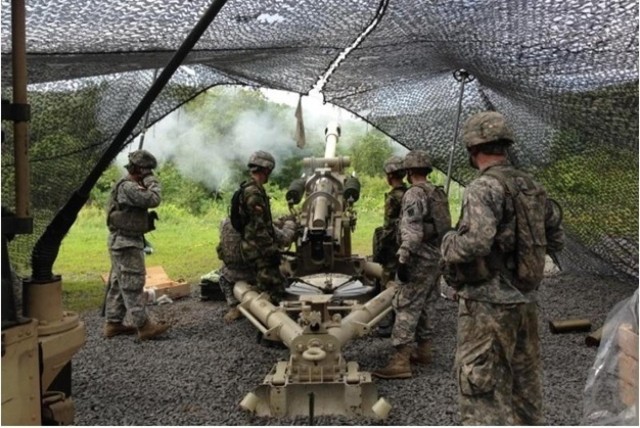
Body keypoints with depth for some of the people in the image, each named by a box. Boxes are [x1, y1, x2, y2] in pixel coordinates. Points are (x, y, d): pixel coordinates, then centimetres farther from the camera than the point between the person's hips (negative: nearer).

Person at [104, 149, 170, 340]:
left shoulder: (130, 186, 17)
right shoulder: (128, 187, -16)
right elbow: (153, 199, -25)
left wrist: (148, 217, 8)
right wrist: (152, 181, -10)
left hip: (126, 241, 11)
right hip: (126, 242, -11)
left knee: (118, 284, 12)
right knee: (133, 284, -8)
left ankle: (113, 323, 19)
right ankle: (144, 326, -5)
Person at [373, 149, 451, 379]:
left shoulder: (414, 194, -14)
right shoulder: (439, 194, 15)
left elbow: (412, 231, -24)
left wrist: (403, 259, -25)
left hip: (420, 260, -10)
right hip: (436, 258, 10)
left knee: (406, 307, -9)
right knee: (421, 306, 19)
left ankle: (401, 361, -11)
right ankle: (424, 350, 26)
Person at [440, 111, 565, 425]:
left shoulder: (483, 188, -16)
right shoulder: (532, 187, 7)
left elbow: (475, 243, -30)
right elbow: (556, 240, 15)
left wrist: (449, 242, -11)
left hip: (487, 304, -8)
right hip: (525, 301, 8)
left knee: (481, 390, 2)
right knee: (525, 386, 20)